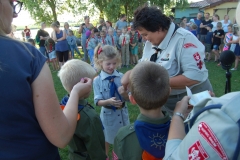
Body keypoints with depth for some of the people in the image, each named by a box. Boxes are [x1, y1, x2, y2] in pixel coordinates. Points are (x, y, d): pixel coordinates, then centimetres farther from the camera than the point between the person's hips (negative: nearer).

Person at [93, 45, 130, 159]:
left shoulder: (121, 77, -11)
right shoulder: (97, 80, -15)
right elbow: (98, 101, -15)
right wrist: (109, 101, -33)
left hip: (122, 112, 2)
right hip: (108, 114, -2)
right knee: (106, 139, 22)